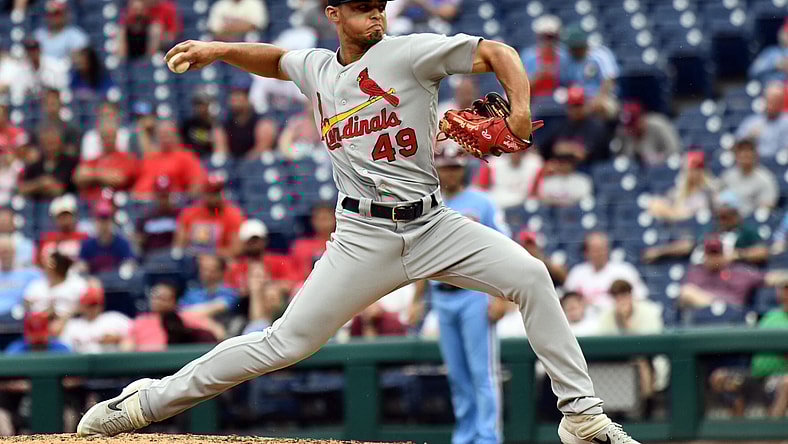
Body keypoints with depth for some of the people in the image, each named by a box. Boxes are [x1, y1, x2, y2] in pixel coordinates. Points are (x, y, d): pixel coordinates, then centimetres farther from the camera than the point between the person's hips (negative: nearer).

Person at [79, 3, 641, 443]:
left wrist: (520, 110, -23)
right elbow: (275, 59, 34)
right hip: (364, 240, 0)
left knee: (530, 275, -19)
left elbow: (497, 52, -7)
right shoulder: (317, 69, 10)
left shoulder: (407, 53, -2)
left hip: (434, 225, 0)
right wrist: (219, 51, 17)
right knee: (283, 344, -6)